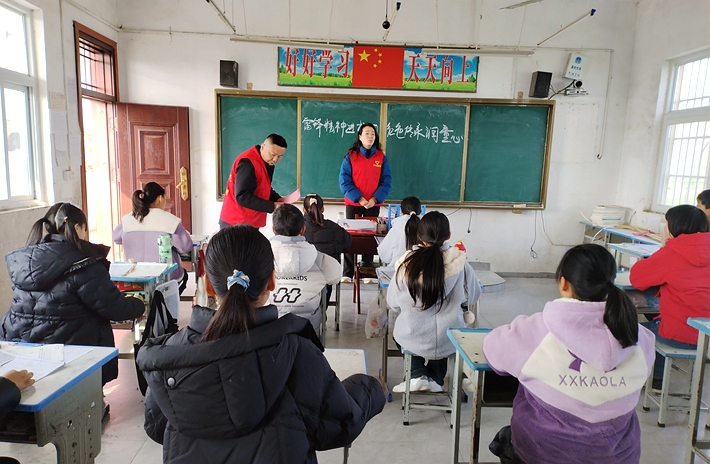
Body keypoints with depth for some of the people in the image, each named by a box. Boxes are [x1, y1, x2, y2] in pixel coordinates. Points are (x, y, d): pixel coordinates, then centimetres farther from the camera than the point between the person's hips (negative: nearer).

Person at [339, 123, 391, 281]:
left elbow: (386, 181, 2)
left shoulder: (381, 157, 4)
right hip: (353, 204, -1)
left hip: (373, 205, 2)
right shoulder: (350, 155, -2)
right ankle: (347, 273, 7)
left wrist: (375, 199, -12)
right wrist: (358, 198, -16)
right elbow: (344, 181, -6)